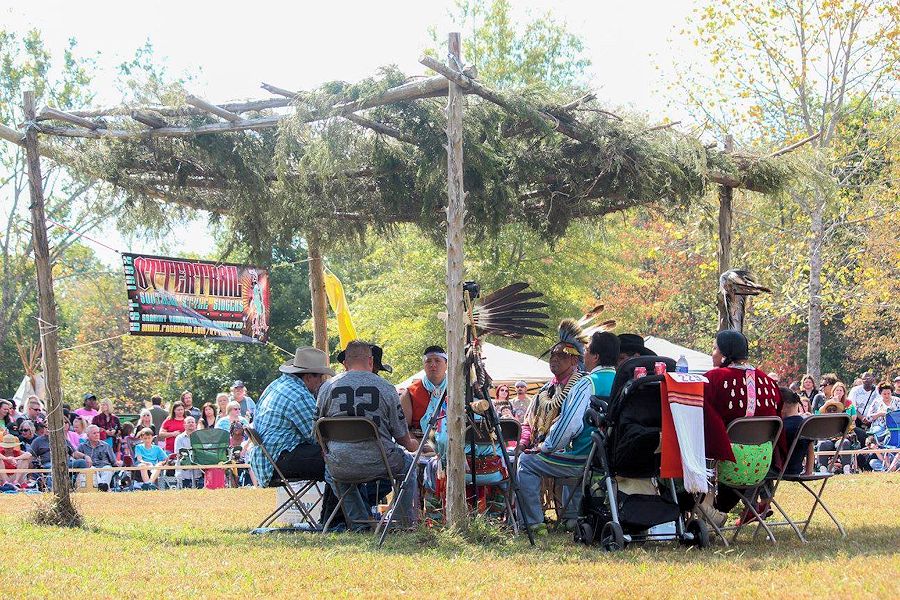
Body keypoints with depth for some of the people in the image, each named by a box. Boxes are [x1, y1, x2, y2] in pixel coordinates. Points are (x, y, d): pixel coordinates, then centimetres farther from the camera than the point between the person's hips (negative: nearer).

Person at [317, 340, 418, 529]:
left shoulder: (326, 387, 3)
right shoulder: (385, 388, -1)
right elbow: (402, 437, 5)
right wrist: (412, 445, 31)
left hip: (340, 468, 1)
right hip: (378, 463, -1)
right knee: (407, 461, 31)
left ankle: (359, 521, 27)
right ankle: (406, 520, 31)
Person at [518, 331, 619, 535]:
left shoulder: (587, 384, -19)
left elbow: (569, 424, -25)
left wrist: (545, 447, -8)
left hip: (583, 460, -8)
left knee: (527, 461, 8)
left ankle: (534, 523, 6)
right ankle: (572, 517, 36)